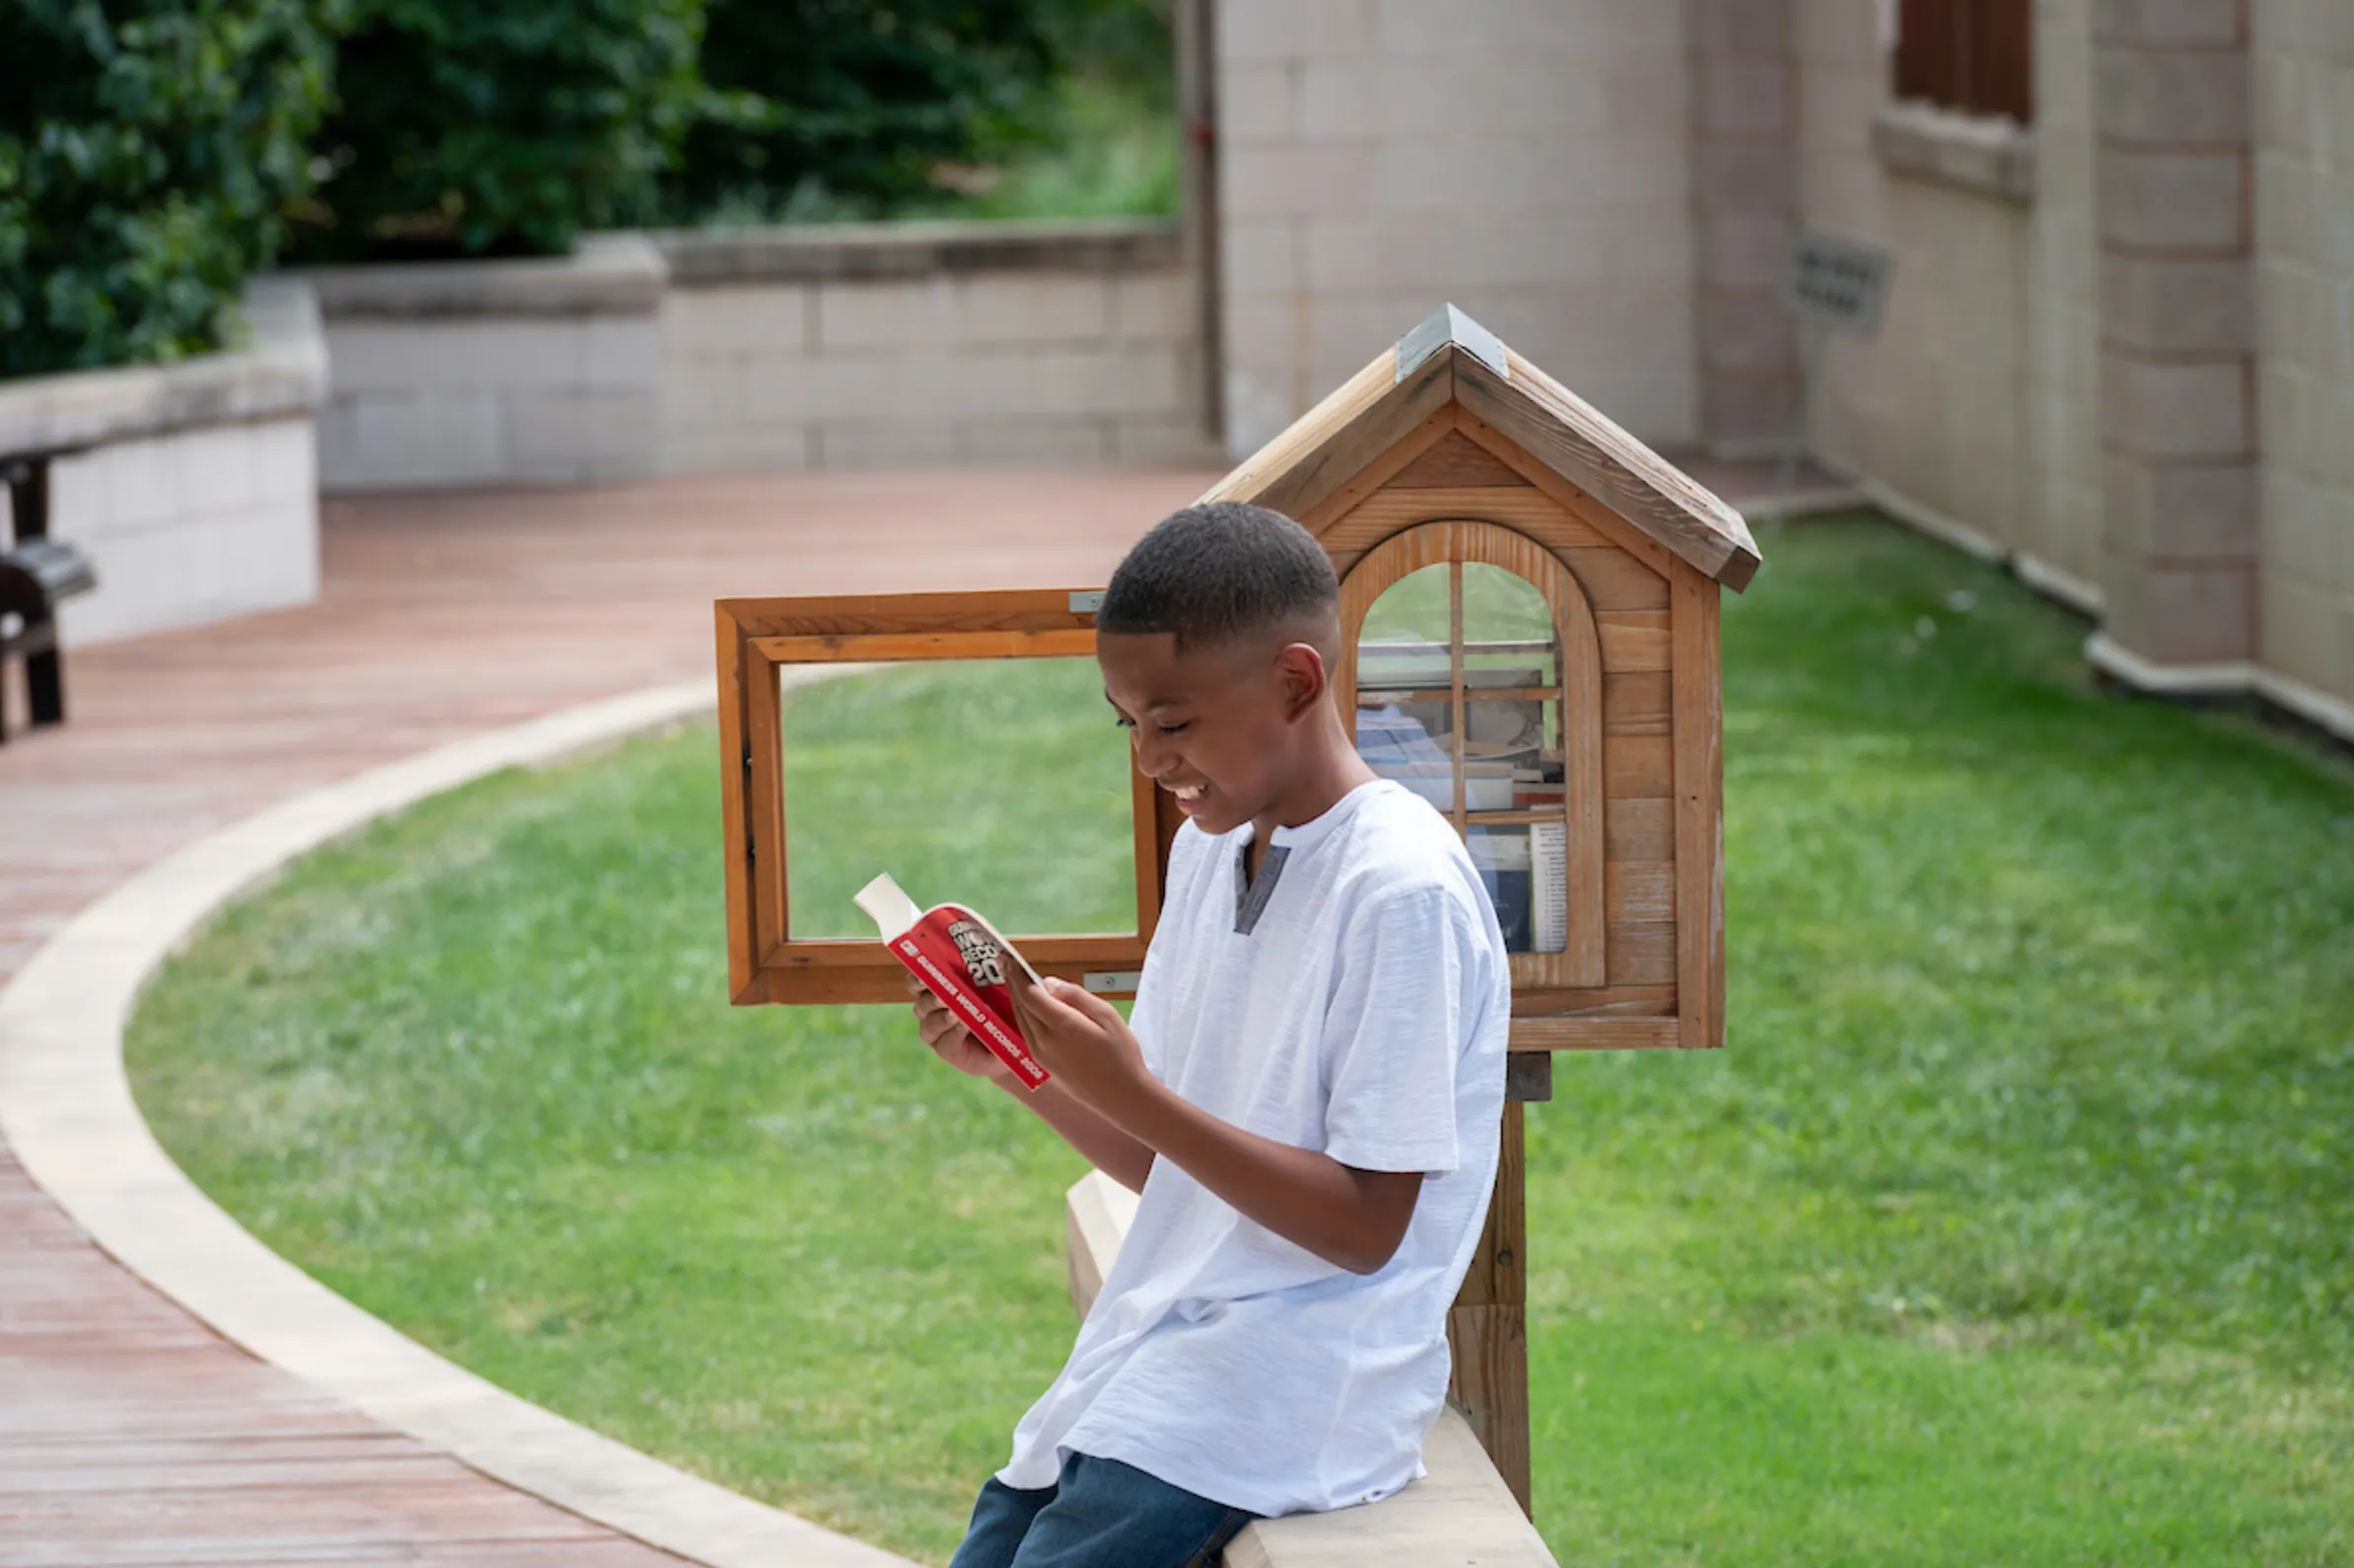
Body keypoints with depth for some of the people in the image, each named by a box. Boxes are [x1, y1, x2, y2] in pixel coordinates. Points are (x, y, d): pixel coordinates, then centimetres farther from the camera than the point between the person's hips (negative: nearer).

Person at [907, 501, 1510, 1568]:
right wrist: (1018, 1068, -1)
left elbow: (1368, 1227, -17)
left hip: (1296, 1383, -8)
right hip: (1160, 1352, 8)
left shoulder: (1402, 890, -15)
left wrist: (1135, 1096, -22)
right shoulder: (1210, 844, 12)